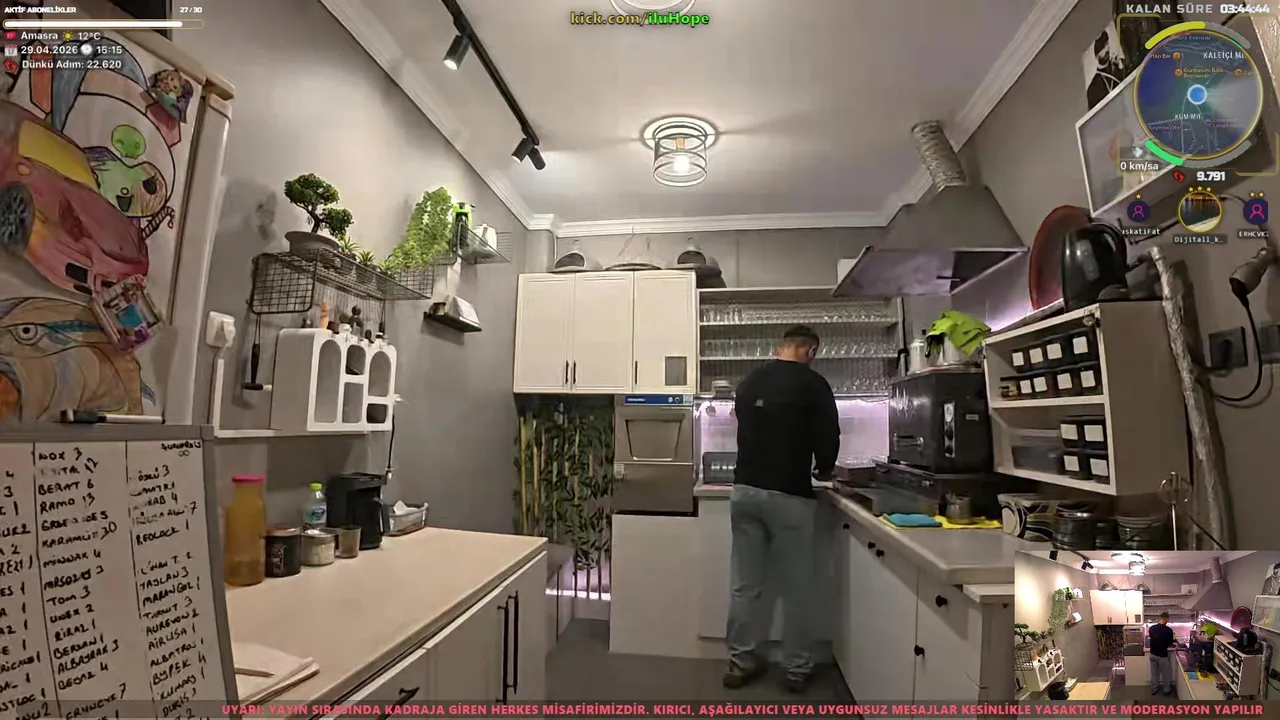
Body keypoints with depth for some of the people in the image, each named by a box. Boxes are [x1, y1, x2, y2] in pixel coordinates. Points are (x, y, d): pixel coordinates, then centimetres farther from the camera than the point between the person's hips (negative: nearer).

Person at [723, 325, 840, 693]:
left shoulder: (750, 381, 10)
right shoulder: (813, 384, -6)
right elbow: (828, 438, -5)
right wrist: (822, 470, 16)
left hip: (744, 489, 5)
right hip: (789, 494, -5)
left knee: (744, 583, 12)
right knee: (795, 587, 10)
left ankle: (740, 661, 23)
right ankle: (797, 668, 25)